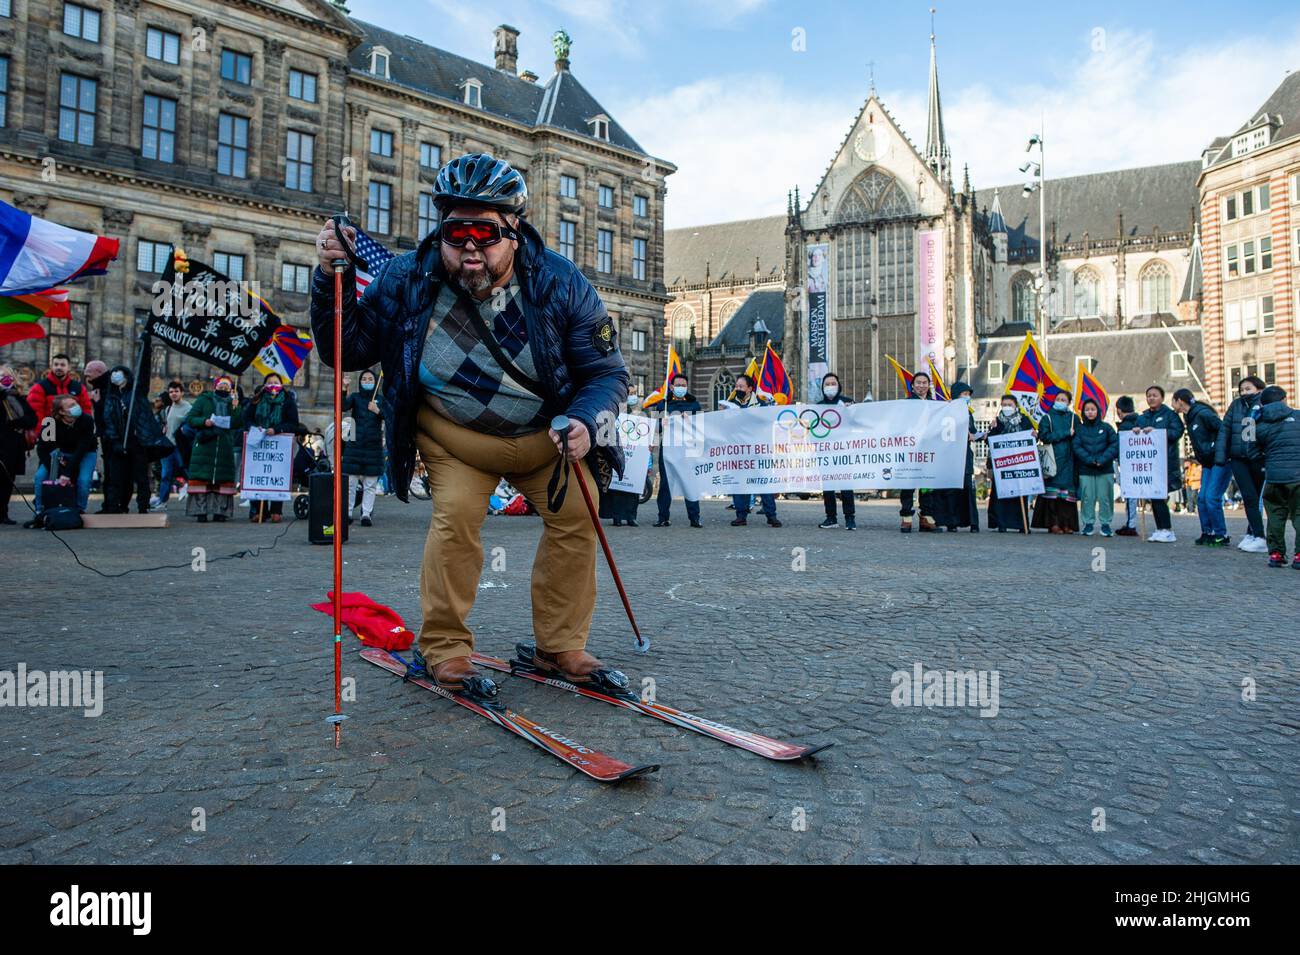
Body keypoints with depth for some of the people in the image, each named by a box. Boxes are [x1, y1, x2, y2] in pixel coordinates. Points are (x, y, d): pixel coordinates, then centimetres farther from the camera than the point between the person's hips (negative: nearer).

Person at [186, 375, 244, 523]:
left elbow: (238, 424, 2)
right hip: (204, 445, -2)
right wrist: (204, 421, -14)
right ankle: (201, 511, -4)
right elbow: (190, 419, 4)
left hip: (225, 448, 2)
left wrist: (235, 408, -11)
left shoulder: (234, 402, 13)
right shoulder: (203, 400, 9)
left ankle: (220, 511, 4)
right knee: (201, 478, -6)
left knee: (223, 479, -1)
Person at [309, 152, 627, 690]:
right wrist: (332, 280, -24)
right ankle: (444, 647, -1)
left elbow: (607, 372, -13)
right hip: (454, 434, 0)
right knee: (456, 515, -19)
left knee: (576, 513, -11)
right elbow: (346, 351, -8)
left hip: (548, 437, 1)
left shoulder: (561, 285, -19)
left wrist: (585, 423, -34)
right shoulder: (406, 281, -16)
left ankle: (561, 646, 4)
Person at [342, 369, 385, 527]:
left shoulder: (381, 399, 8)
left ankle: (366, 514, 4)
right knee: (350, 482, -2)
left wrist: (377, 411, -24)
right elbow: (343, 407, -12)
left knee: (370, 484, 0)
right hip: (354, 445, 0)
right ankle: (347, 513, 6)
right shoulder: (355, 397, 8)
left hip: (373, 447, 0)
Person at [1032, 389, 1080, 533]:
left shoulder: (1073, 418, 16)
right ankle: (1053, 523, -9)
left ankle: (1067, 524, -1)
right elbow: (1044, 436, -6)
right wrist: (1066, 433, -6)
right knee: (1053, 491, -8)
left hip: (1068, 461, 2)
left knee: (1068, 492, -3)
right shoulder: (1047, 418, 8)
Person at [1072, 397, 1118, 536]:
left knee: (1105, 497, 0)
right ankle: (1088, 523, 10)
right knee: (1087, 497, 1)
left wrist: (1102, 459, -13)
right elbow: (1076, 446, -2)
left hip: (1105, 469, 0)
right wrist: (1089, 460, -14)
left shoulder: (1106, 428, 6)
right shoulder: (1079, 429, 7)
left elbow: (1115, 445, -1)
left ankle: (1105, 523, 10)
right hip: (1085, 470, 0)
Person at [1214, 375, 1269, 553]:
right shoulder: (1236, 405, 8)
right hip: (1238, 459, 2)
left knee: (1254, 497, 6)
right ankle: (1256, 536, 3)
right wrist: (1220, 455, 1)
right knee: (1249, 497, -1)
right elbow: (1224, 430, 8)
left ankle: (1253, 534, 12)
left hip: (1259, 459, -2)